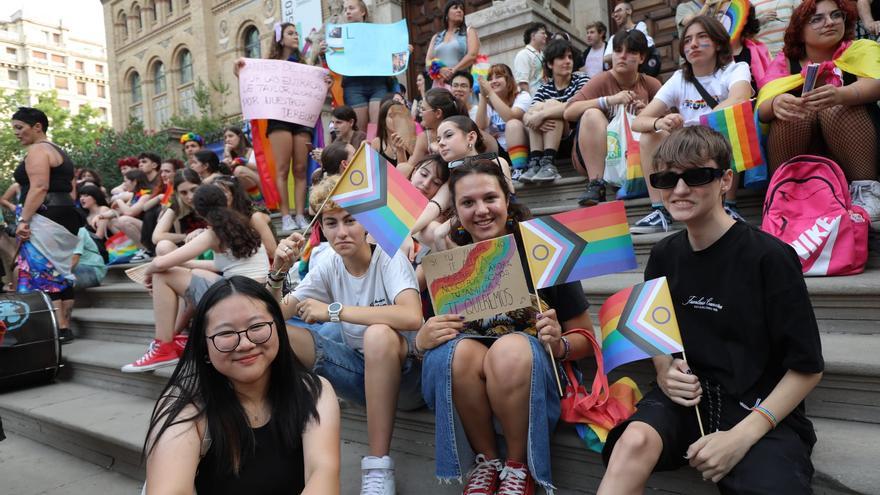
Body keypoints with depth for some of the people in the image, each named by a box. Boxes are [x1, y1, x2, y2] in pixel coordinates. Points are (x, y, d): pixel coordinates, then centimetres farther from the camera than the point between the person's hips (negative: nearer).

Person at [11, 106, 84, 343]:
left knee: (39, 272, -10)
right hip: (64, 216, 10)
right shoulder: (57, 150, 23)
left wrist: (23, 220, -22)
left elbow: (39, 187, -19)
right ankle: (64, 324, 12)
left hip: (44, 218, -10)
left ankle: (60, 328, -13)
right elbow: (68, 189, 22)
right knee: (58, 271, 10)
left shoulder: (37, 150, -7)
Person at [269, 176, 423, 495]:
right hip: (359, 370, 5)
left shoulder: (390, 258, -15)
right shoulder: (328, 268, 1)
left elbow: (412, 317, -35)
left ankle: (378, 468, -26)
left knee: (379, 334, -38)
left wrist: (334, 310, -27)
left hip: (403, 372, -4)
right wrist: (277, 272, -17)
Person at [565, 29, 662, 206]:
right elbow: (568, 113, -16)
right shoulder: (601, 81, -3)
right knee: (592, 114, -26)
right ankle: (596, 184, -29)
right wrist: (609, 100, -26)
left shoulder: (651, 85, 5)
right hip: (595, 157, -2)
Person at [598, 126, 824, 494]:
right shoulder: (664, 256, 5)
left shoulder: (769, 257, -10)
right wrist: (665, 373, -4)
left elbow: (807, 368, -6)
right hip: (686, 398, 3)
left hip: (761, 410, -2)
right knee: (635, 441, -29)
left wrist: (743, 435, -15)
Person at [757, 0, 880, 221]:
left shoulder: (861, 49, 3)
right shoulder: (785, 61, 4)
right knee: (794, 109, -25)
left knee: (838, 108, -26)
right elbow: (763, 108, -12)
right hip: (800, 152, 0)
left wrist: (840, 95, -42)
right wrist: (776, 104, -37)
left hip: (856, 150, 0)